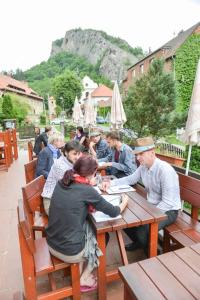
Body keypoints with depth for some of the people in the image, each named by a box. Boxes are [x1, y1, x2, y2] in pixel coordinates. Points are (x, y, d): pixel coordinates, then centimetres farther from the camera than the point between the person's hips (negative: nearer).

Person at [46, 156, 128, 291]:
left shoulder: (61, 183, -3)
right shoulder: (86, 190, -21)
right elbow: (113, 212, -10)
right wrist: (124, 202, 9)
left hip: (51, 244, 6)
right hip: (70, 251, -6)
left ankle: (79, 273, 34)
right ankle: (83, 279, 34)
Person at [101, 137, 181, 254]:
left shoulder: (165, 170, -28)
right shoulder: (143, 167, -5)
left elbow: (167, 202, -27)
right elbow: (130, 179, 10)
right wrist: (111, 182, -4)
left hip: (168, 210, -7)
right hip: (151, 206, 8)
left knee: (142, 231, -25)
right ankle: (139, 242, 31)